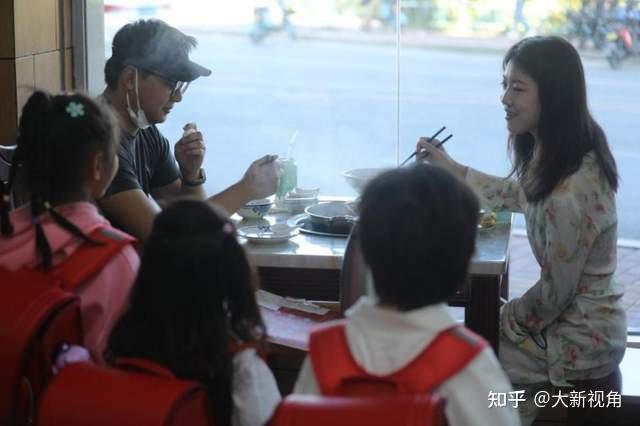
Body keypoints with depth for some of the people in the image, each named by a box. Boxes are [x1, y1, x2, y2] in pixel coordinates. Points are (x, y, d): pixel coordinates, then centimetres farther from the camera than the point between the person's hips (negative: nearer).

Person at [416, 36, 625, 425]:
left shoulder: (571, 189, -31)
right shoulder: (554, 155, -2)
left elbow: (555, 292, -23)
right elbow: (515, 194, 20)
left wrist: (506, 317, -7)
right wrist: (450, 167, 17)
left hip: (579, 339, -8)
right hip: (579, 319, 8)